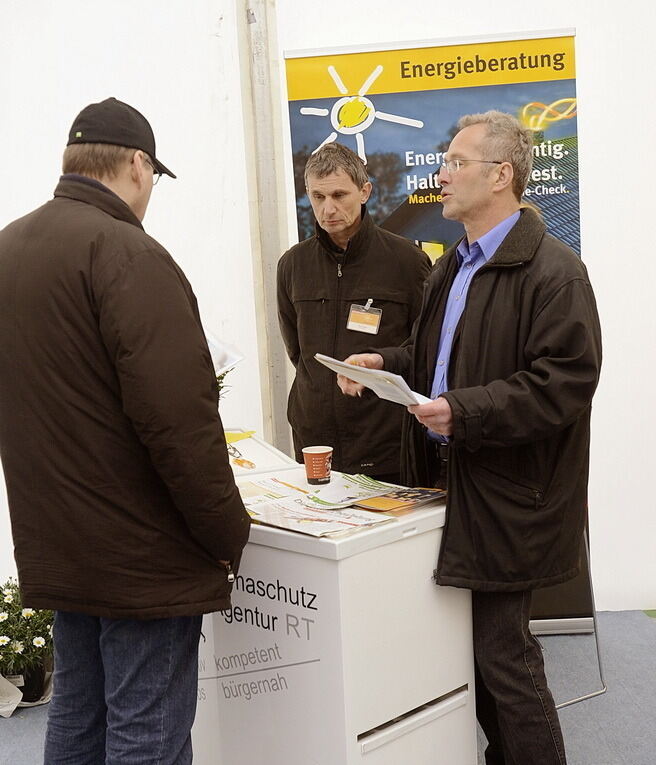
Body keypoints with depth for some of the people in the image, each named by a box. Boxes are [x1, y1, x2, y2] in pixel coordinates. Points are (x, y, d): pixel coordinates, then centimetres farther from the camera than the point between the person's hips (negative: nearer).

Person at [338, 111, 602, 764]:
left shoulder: (552, 271, -13)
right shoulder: (453, 267, 16)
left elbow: (563, 382, -21)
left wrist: (463, 411, -26)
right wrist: (387, 364, 7)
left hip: (508, 496, -8)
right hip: (456, 482, 9)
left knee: (501, 651, -1)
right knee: (480, 642, 16)